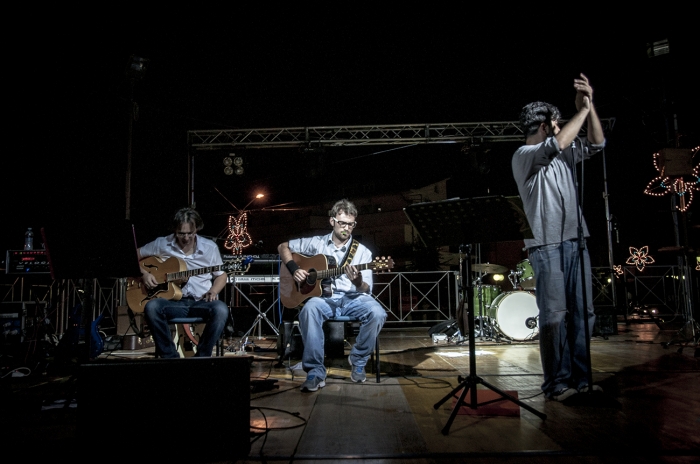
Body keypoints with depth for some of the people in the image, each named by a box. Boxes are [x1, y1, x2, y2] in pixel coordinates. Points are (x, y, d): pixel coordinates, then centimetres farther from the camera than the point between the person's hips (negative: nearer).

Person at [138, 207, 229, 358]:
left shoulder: (210, 247, 5)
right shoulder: (162, 244, 4)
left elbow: (221, 275, 13)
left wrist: (213, 291, -7)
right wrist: (144, 273, -4)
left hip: (201, 302, 0)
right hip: (173, 302, 1)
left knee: (221, 309, -34)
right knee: (152, 307, -32)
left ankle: (202, 356, -14)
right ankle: (170, 357, -17)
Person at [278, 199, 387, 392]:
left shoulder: (363, 252, 3)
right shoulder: (317, 243, 6)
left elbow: (367, 290, -2)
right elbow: (283, 247, 13)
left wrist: (358, 282, -27)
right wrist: (294, 269, -4)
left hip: (353, 298, 1)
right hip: (324, 297, 0)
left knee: (377, 313, -30)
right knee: (309, 309, -36)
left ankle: (358, 360, -3)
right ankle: (315, 372, -27)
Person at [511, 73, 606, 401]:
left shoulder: (563, 155, 20)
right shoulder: (524, 156, -3)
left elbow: (596, 144, 17)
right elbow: (560, 142, -17)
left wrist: (590, 107, 6)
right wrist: (583, 109, -6)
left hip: (576, 241, 8)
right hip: (546, 245, -7)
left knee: (583, 312, 5)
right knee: (555, 315, -8)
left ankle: (580, 377, 11)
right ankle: (557, 382, -2)